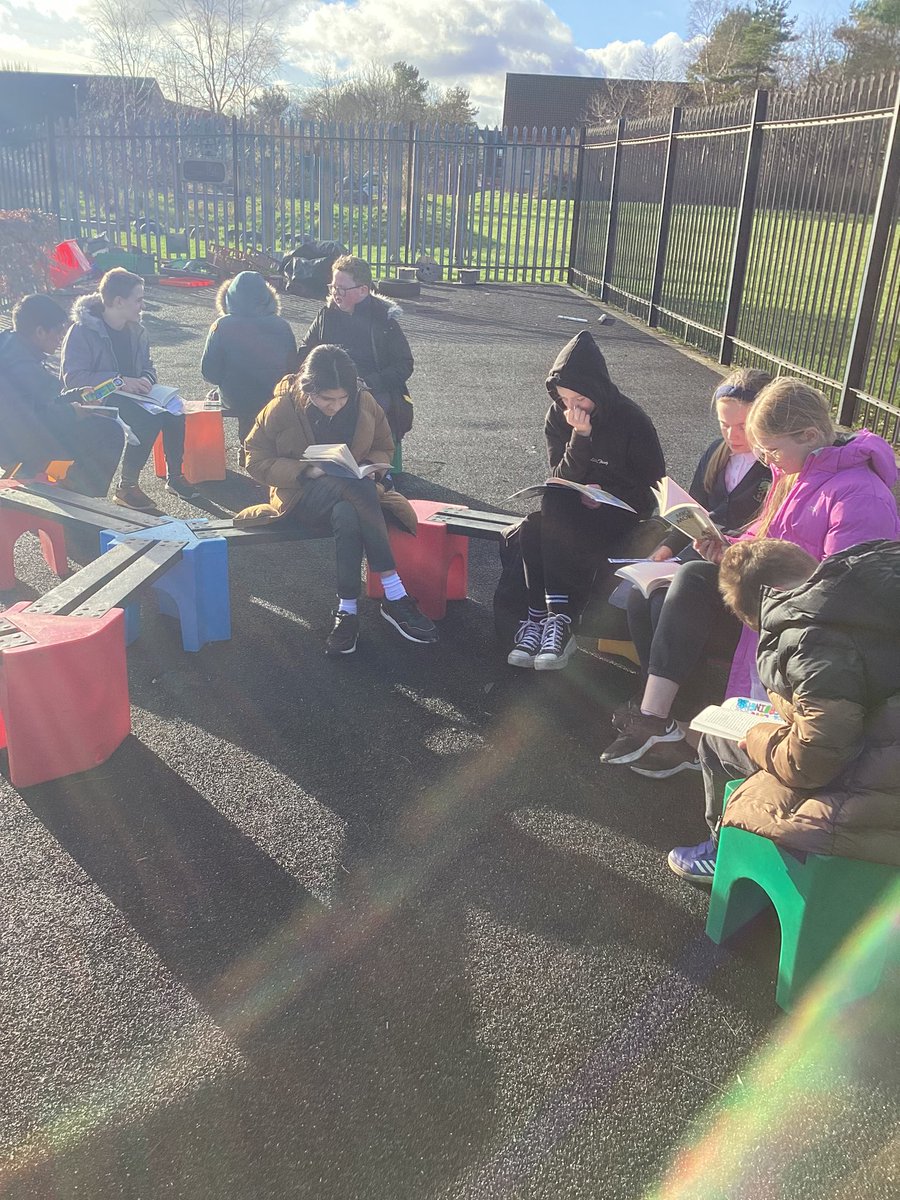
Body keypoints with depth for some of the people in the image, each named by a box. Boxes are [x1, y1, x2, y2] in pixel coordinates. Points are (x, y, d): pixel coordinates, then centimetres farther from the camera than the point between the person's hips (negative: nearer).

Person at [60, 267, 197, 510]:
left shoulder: (135, 330, 7)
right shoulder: (83, 331, -14)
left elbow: (147, 366, 17)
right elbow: (72, 377, -21)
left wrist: (147, 379, -9)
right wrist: (121, 381, -28)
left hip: (131, 396, 7)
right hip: (98, 401, -6)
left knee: (173, 411, -20)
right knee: (149, 419, -31)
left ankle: (174, 476, -5)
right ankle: (126, 487, -20)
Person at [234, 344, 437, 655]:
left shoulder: (365, 404, -5)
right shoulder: (282, 408, -11)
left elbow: (384, 449, 11)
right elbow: (256, 460, -6)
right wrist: (305, 470, -21)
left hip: (353, 489, 2)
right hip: (302, 495, -2)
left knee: (348, 517, -38)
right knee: (352, 501, -37)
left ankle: (347, 610, -30)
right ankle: (395, 596, -32)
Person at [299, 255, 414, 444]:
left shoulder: (383, 318, 2)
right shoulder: (326, 314, 12)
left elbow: (405, 365, 1)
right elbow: (305, 350, 22)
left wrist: (368, 383, -12)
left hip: (375, 392, -3)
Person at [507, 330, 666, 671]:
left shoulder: (632, 421, -12)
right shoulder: (557, 417, -1)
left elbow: (654, 483, -4)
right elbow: (562, 477, -6)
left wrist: (603, 497, -16)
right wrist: (580, 438, -23)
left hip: (620, 507, -4)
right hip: (572, 503, 4)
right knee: (531, 530, -30)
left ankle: (538, 620, -27)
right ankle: (552, 621, -27)